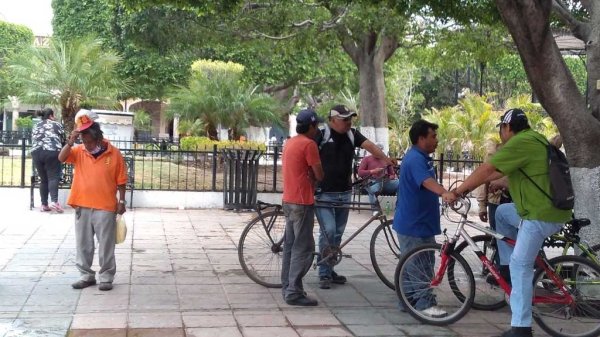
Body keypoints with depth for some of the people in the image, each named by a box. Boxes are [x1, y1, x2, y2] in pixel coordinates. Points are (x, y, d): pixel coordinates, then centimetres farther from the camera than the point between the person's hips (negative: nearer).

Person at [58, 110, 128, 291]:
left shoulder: (114, 153, -4)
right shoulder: (79, 151, 4)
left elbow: (121, 180, -1)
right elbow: (61, 158, -12)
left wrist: (121, 201, -4)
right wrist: (71, 141, -20)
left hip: (105, 207, -3)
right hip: (82, 206, 3)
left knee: (106, 245, 3)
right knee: (83, 244, 11)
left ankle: (106, 277, 14)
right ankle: (86, 275, 23)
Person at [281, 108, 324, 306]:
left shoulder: (290, 142, 14)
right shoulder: (309, 144, -14)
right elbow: (319, 175, -13)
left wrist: (309, 177, 6)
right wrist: (312, 176, 6)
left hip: (289, 200, 9)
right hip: (302, 202, -9)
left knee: (290, 245, 14)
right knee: (303, 248, -6)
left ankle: (287, 287, 20)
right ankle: (294, 292, -6)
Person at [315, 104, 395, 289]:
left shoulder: (353, 134, 3)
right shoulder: (321, 135, -11)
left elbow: (369, 145, -12)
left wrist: (385, 159, -28)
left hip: (344, 193, 6)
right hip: (323, 193, -5)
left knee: (338, 234, 12)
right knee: (328, 231, -13)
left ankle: (330, 270, 26)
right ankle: (324, 274, -1)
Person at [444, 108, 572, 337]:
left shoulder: (520, 142, -14)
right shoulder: (531, 138, 17)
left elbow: (486, 170, -15)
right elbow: (501, 171, 24)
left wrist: (457, 192, -8)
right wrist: (473, 184, 28)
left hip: (542, 214, -10)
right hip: (548, 208, 10)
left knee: (520, 266, -6)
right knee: (502, 212, 24)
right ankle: (507, 265, 25)